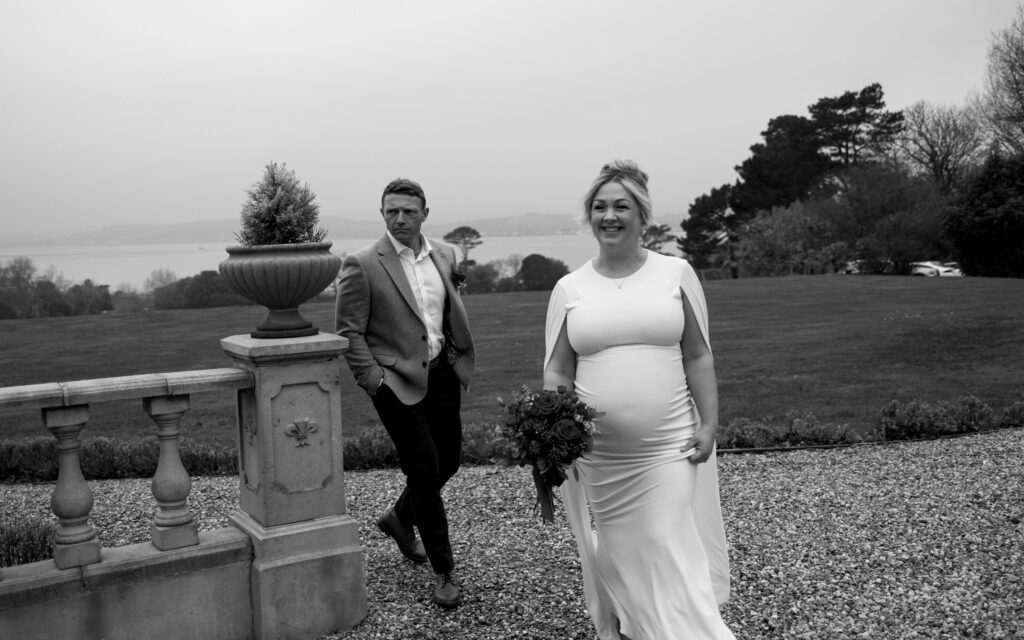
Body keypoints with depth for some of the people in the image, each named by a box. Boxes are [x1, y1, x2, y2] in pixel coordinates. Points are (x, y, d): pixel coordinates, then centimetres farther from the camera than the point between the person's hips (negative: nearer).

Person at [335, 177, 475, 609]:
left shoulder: (443, 255, 7)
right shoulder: (362, 265, -10)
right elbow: (348, 332, -8)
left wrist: (459, 355, 13)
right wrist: (373, 378, -15)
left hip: (441, 374, 6)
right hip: (397, 380, -6)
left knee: (448, 460, 15)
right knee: (424, 470, -5)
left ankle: (400, 519, 44)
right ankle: (443, 572, 10)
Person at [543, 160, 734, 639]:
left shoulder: (676, 274, 1)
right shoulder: (569, 288, 3)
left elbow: (698, 357, 2)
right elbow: (557, 372, 4)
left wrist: (709, 423, -3)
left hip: (669, 446, -1)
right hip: (597, 452, 2)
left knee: (671, 550, -3)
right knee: (614, 548, 14)